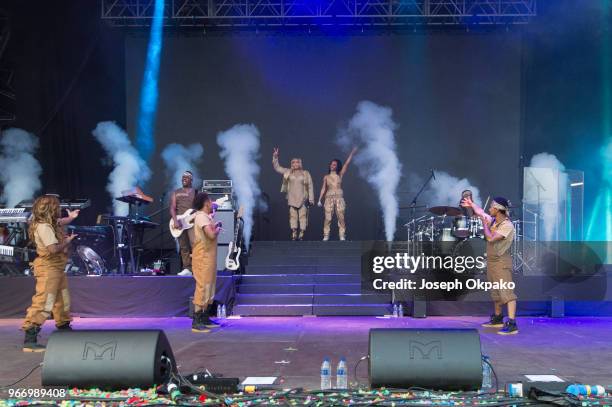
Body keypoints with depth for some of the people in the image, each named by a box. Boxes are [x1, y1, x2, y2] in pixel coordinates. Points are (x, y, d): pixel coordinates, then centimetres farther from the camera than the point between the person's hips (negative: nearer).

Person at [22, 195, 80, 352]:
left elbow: (61, 222, 36)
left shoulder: (51, 222, 11)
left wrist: (71, 217, 22)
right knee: (43, 303, -16)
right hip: (48, 269, -11)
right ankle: (30, 340, -19)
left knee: (63, 300, 22)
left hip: (57, 268, 11)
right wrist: (67, 241, -12)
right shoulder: (44, 227, -20)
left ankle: (64, 327, 40)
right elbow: (53, 249, -27)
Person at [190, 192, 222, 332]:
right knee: (202, 288, -10)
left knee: (209, 288, 15)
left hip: (209, 257, 10)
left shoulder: (205, 216, 15)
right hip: (203, 258, -10)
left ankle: (205, 319, 23)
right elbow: (211, 234, -26)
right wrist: (217, 229, -9)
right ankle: (196, 322, -8)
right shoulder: (201, 216, -16)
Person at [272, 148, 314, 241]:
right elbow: (277, 167, 13)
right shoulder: (288, 172, 12)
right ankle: (293, 235, -3)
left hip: (302, 199, -2)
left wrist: (311, 199, -1)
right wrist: (275, 157, 2)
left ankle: (301, 235, -4)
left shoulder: (306, 173, 6)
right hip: (292, 199, 2)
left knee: (302, 216, -6)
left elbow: (310, 187, 4)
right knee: (293, 216, -3)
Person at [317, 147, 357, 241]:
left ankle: (342, 236, -3)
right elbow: (323, 189, 11)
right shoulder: (326, 177, 12)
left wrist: (352, 153, -3)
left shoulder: (340, 175, 10)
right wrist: (319, 199, 3)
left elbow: (346, 163, 3)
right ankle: (326, 236, -4)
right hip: (329, 198, 0)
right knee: (328, 218, -7)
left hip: (339, 197, 0)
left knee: (341, 217, -6)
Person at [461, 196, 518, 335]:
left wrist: (484, 222, -14)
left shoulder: (507, 226, -19)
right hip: (491, 261, 9)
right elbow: (480, 213, 27)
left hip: (502, 262, -9)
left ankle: (512, 324, -22)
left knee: (506, 291, -16)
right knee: (496, 292, 19)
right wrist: (472, 205, 40)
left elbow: (490, 238, -27)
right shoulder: (493, 221, 6)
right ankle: (497, 319, 31)